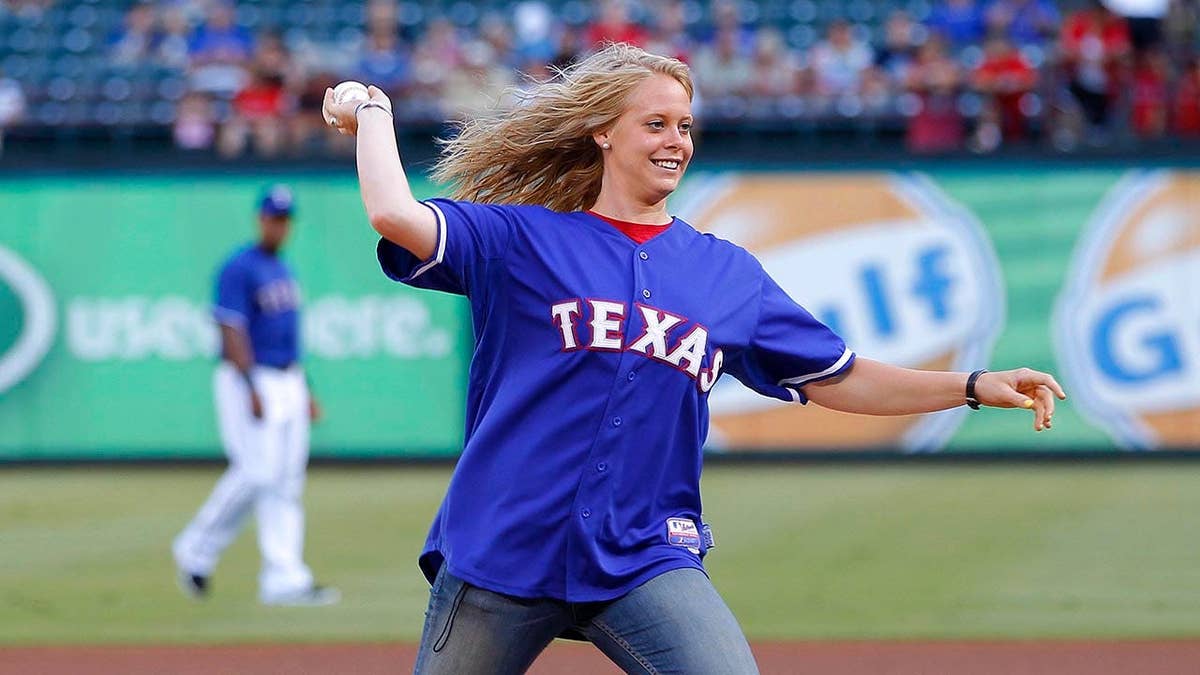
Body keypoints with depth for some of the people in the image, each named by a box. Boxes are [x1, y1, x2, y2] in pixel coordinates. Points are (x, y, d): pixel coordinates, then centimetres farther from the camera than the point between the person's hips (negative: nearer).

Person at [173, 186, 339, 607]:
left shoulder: (282, 271, 17)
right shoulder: (239, 269, -10)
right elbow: (231, 330, -17)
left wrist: (305, 392, 20)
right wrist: (252, 390, -24)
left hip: (289, 383, 8)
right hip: (249, 380, -8)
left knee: (286, 482, 3)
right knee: (256, 473, -14)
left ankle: (284, 580, 0)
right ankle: (197, 549, 3)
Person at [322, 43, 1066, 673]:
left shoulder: (731, 275, 12)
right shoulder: (520, 240, 2)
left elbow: (839, 379, 14)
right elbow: (395, 216, -12)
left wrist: (977, 386, 5)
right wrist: (373, 114, 1)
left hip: (647, 561, 2)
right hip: (502, 552, -1)